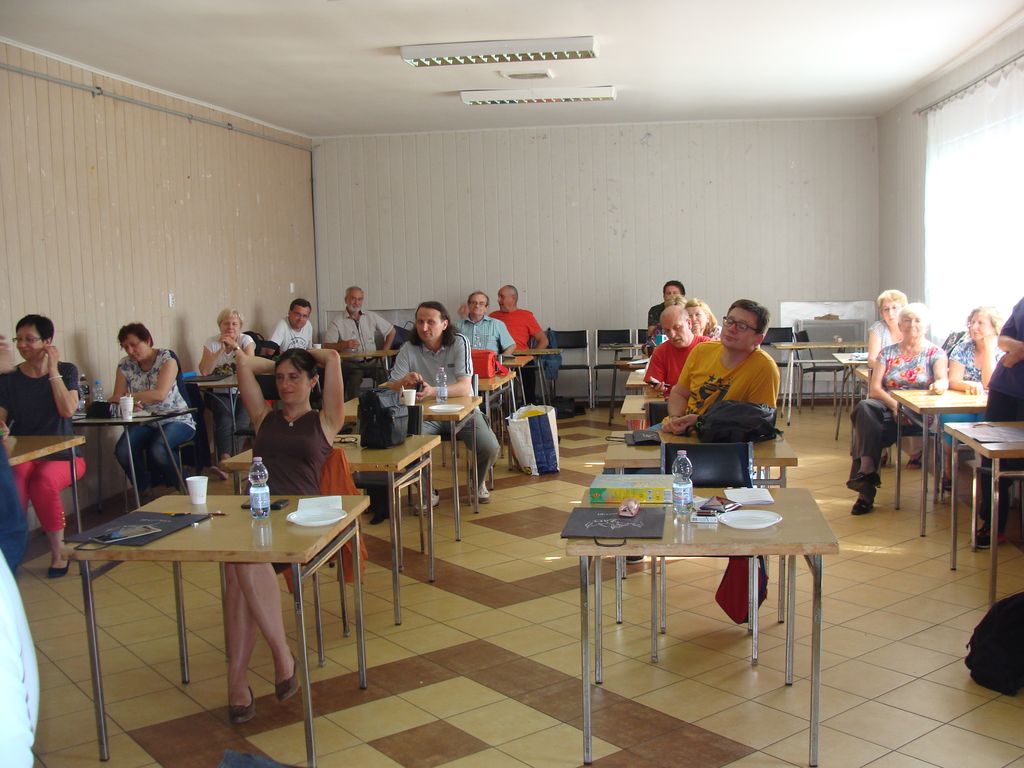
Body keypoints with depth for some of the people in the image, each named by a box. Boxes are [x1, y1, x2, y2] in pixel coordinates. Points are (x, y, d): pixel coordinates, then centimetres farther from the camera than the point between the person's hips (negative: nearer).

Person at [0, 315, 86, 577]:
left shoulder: (66, 371, 5)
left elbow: (67, 410, -10)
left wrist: (53, 371, -8)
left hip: (62, 455, -1)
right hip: (23, 455, 1)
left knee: (44, 480, -35)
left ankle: (58, 552, -18)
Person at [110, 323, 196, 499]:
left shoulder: (166, 358, -10)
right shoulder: (125, 365, 5)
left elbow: (160, 395, -23)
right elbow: (117, 399, 0)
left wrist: (129, 397, -20)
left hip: (176, 420, -5)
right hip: (145, 423, 5)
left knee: (157, 449, -34)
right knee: (122, 450, -23)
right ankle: (146, 490, 0)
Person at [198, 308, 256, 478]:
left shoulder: (246, 340, 3)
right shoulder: (212, 343, 6)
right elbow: (204, 371, -9)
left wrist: (235, 347, -19)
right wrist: (221, 350, -15)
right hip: (221, 393, 1)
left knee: (241, 422, -27)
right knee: (224, 421, -27)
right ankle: (226, 461, -40)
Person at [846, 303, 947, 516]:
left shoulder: (935, 353, 8)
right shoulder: (887, 352, 14)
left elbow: (943, 379, -13)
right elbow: (874, 388, 2)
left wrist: (940, 384, -39)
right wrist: (894, 405, -17)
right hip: (887, 408, 3)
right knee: (865, 407, -33)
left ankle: (866, 487, -28)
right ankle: (867, 475, -36)